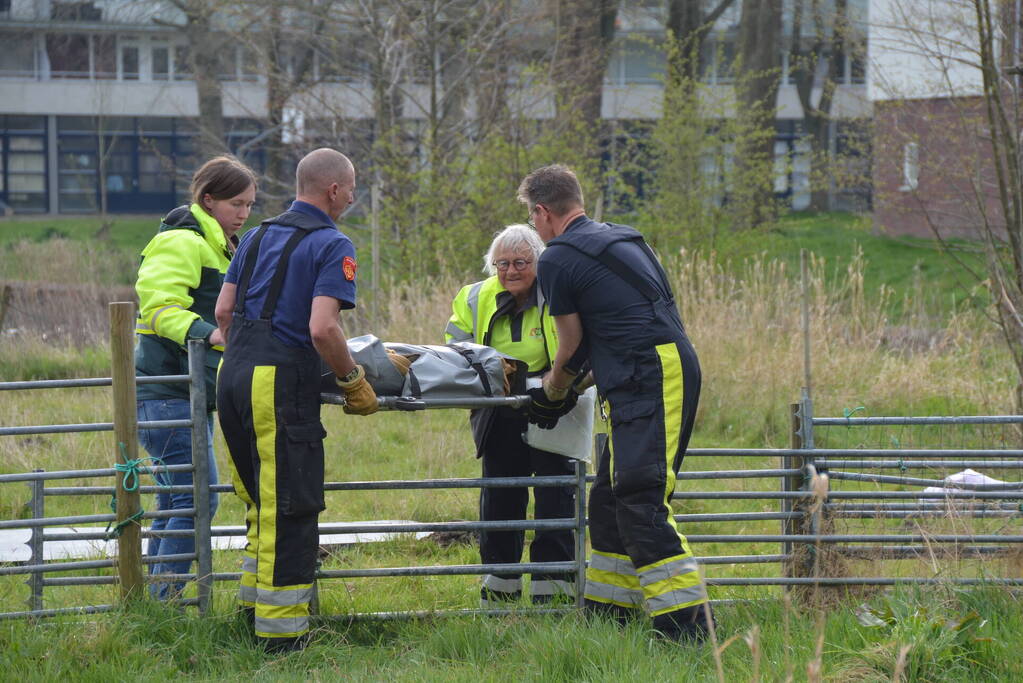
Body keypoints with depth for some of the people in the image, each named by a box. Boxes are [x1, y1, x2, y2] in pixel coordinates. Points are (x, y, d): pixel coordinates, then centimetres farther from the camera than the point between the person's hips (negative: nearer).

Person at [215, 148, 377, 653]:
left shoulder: (258, 236, 17)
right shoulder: (331, 245, -6)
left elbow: (223, 311, 17)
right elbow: (322, 328, -17)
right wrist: (354, 382, -4)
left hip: (233, 378, 8)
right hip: (282, 384, -8)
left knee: (263, 503, 20)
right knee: (290, 510, -2)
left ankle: (254, 606, 24)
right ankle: (281, 630, -1)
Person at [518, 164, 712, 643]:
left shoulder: (557, 259, -4)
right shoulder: (621, 239, 22)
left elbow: (572, 346, 5)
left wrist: (553, 392, 24)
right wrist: (570, 382, 40)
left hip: (648, 380, -9)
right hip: (671, 370, 9)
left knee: (640, 500, -13)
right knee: (610, 497, 14)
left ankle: (685, 624, -19)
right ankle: (608, 611, 17)